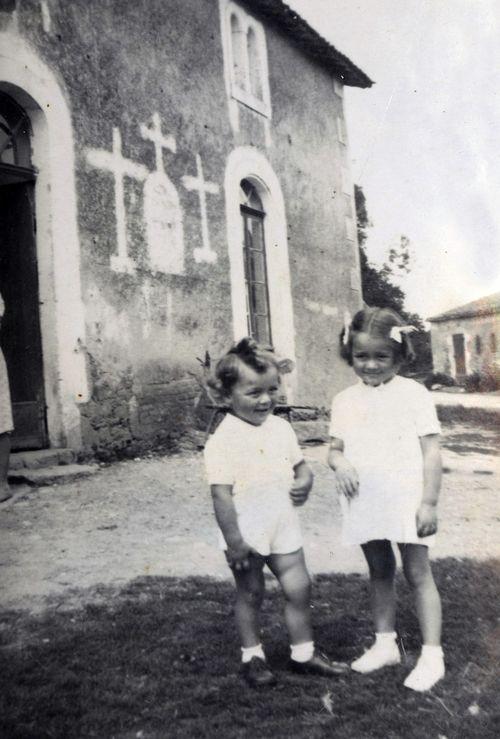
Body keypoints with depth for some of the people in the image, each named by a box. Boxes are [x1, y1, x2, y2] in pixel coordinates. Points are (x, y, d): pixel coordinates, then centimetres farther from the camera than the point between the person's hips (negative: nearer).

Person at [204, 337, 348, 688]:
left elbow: (300, 463, 14)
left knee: (299, 587, 10)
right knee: (250, 594, 12)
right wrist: (233, 540, -19)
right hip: (246, 533, -5)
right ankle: (252, 656, 34)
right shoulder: (224, 439, -19)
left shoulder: (281, 427, 1)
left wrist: (305, 480, -8)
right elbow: (221, 492, -20)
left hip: (283, 527, 5)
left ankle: (304, 652, 31)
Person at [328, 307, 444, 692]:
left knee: (418, 572, 4)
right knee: (380, 572, 17)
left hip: (406, 501, -4)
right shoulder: (345, 401, 5)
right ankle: (385, 643, 32)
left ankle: (432, 654, 15)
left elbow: (431, 451, -8)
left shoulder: (413, 393, -8)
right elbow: (335, 448, 11)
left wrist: (429, 502, -11)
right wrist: (339, 462, -13)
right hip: (365, 503, 5)